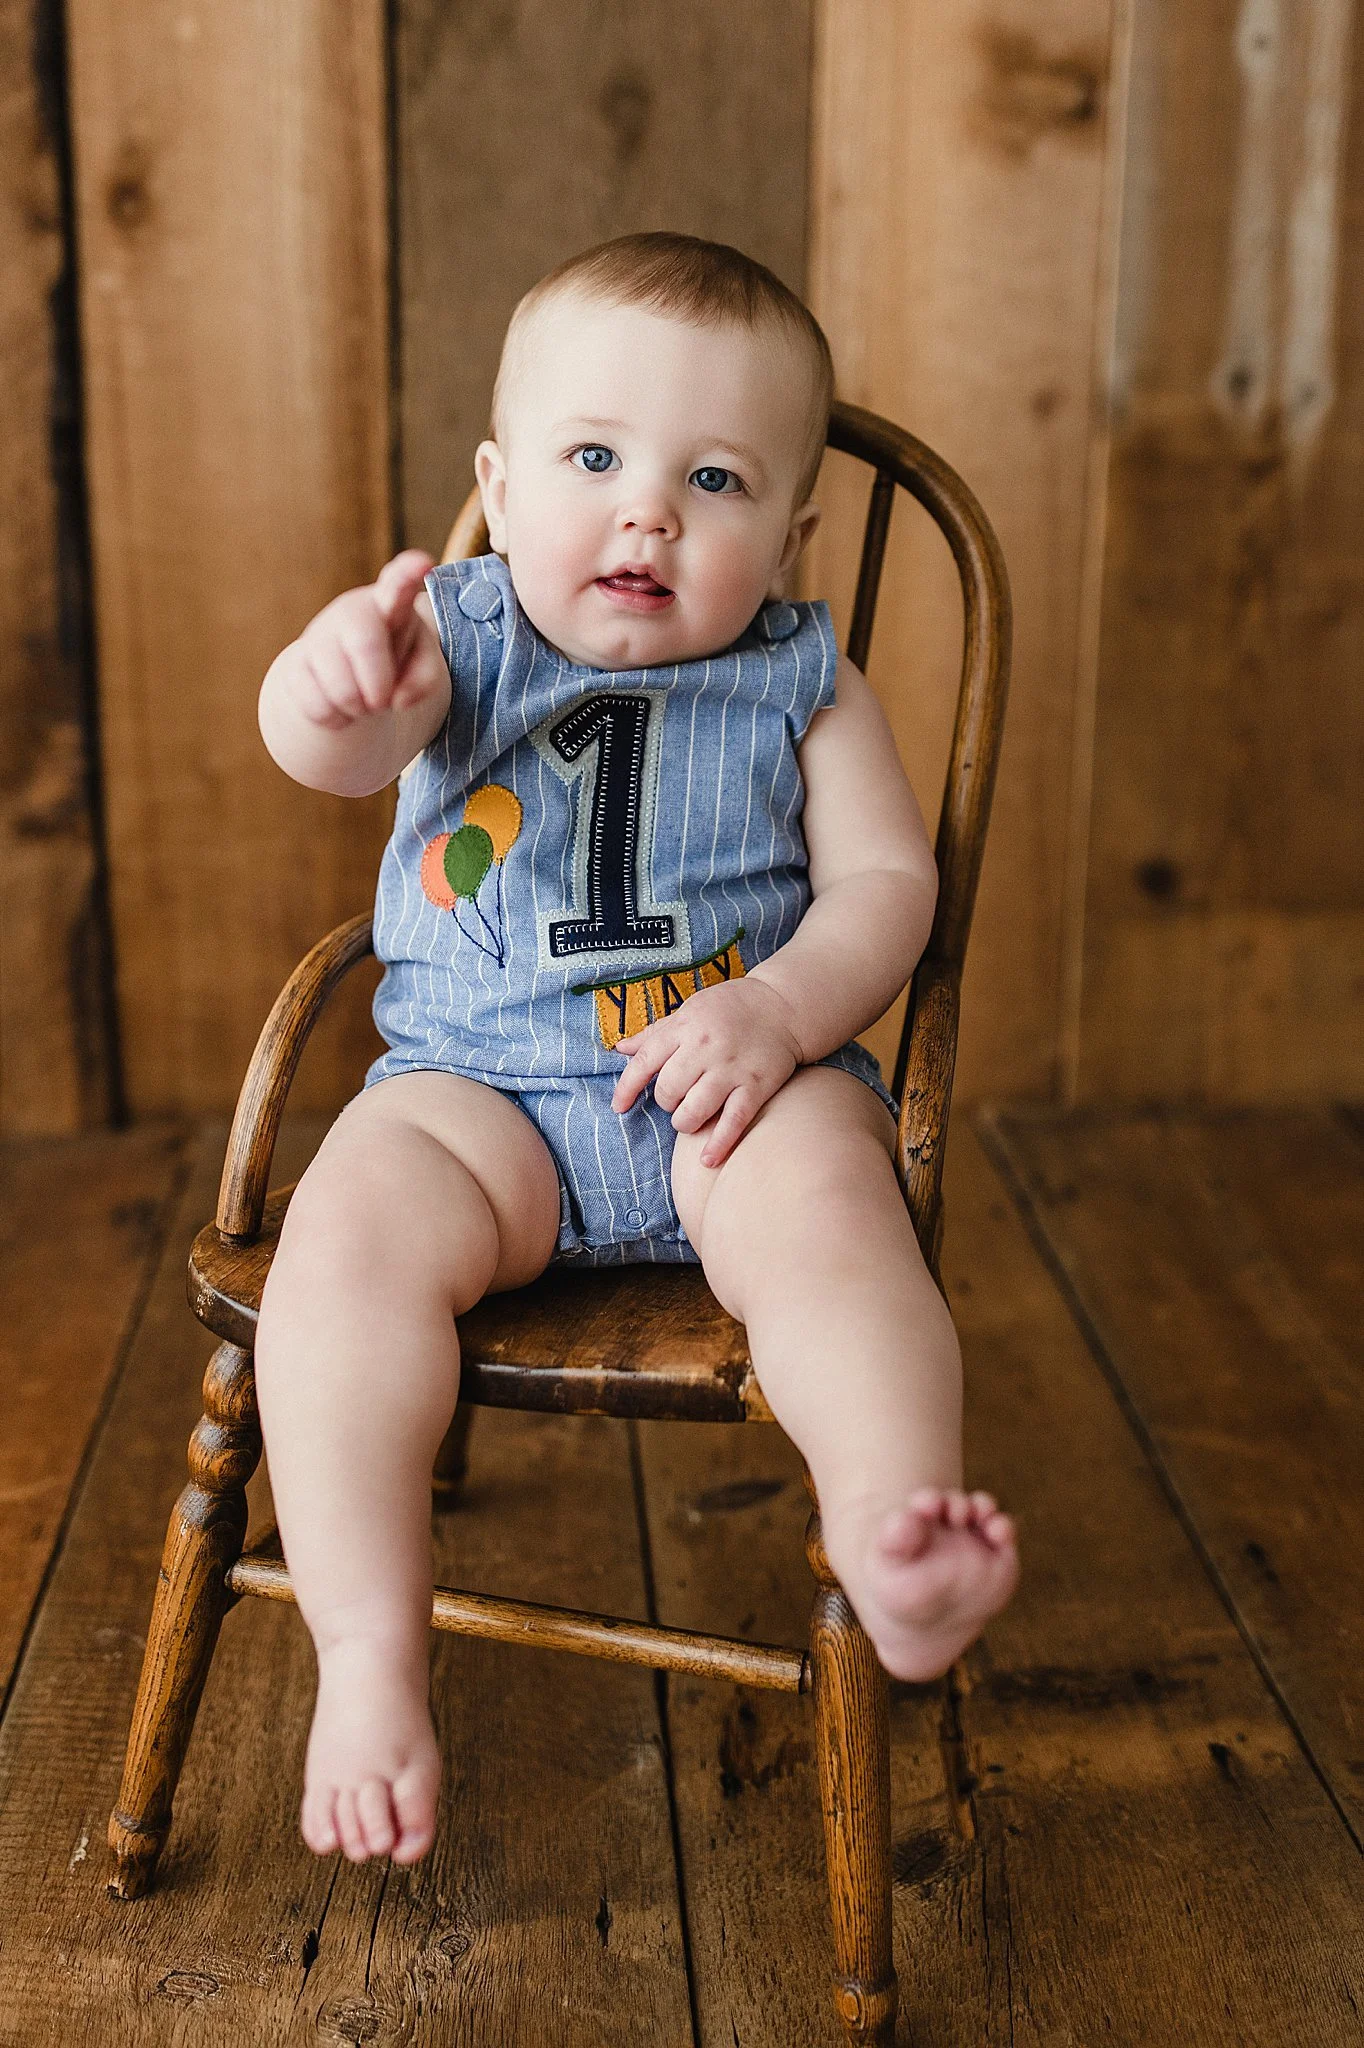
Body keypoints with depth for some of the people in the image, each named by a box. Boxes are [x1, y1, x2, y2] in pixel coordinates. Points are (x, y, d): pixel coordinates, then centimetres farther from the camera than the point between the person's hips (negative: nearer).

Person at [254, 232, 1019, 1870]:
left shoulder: (802, 686, 6)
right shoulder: (461, 641, 3)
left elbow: (884, 883, 1)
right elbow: (329, 754, -17)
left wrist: (777, 1011, -19)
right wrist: (339, 691, -43)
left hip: (742, 1081, 0)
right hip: (478, 1087, 1)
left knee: (824, 1212, -33)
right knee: (348, 1230, -25)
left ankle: (899, 1542, -34)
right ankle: (368, 1653, -18)